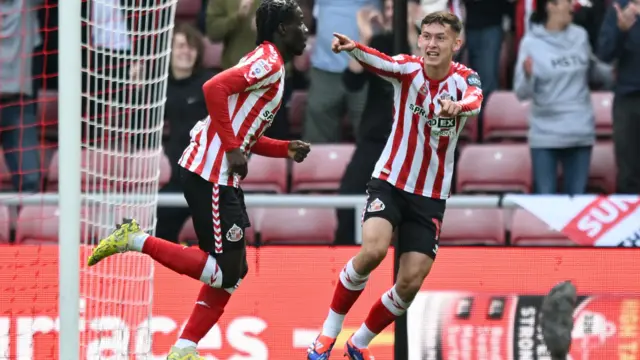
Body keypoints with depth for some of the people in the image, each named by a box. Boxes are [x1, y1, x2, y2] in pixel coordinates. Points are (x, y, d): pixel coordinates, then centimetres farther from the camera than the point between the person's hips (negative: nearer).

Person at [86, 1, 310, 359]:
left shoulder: (270, 66, 20)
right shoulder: (268, 62, -11)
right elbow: (214, 87, -25)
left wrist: (286, 149, 14)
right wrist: (233, 150, -22)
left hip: (222, 176, 10)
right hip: (210, 174, -10)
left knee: (234, 271, 10)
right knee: (226, 271, -11)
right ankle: (136, 240, -6)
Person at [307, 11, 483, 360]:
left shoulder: (464, 79, -9)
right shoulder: (408, 69, -10)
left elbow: (474, 101, -33)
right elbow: (379, 61, -33)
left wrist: (456, 106, -58)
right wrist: (353, 47, -57)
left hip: (431, 196, 2)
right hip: (389, 183, -2)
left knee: (410, 284, -4)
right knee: (373, 250, -26)